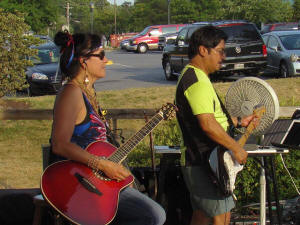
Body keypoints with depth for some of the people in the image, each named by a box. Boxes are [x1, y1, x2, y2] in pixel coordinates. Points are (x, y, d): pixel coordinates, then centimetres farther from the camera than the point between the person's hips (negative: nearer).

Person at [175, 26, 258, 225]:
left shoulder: (193, 75, 16)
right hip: (203, 163, -11)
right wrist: (236, 149, -20)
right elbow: (208, 125, -28)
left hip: (199, 162, 11)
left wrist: (238, 122, 19)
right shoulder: (197, 80, -20)